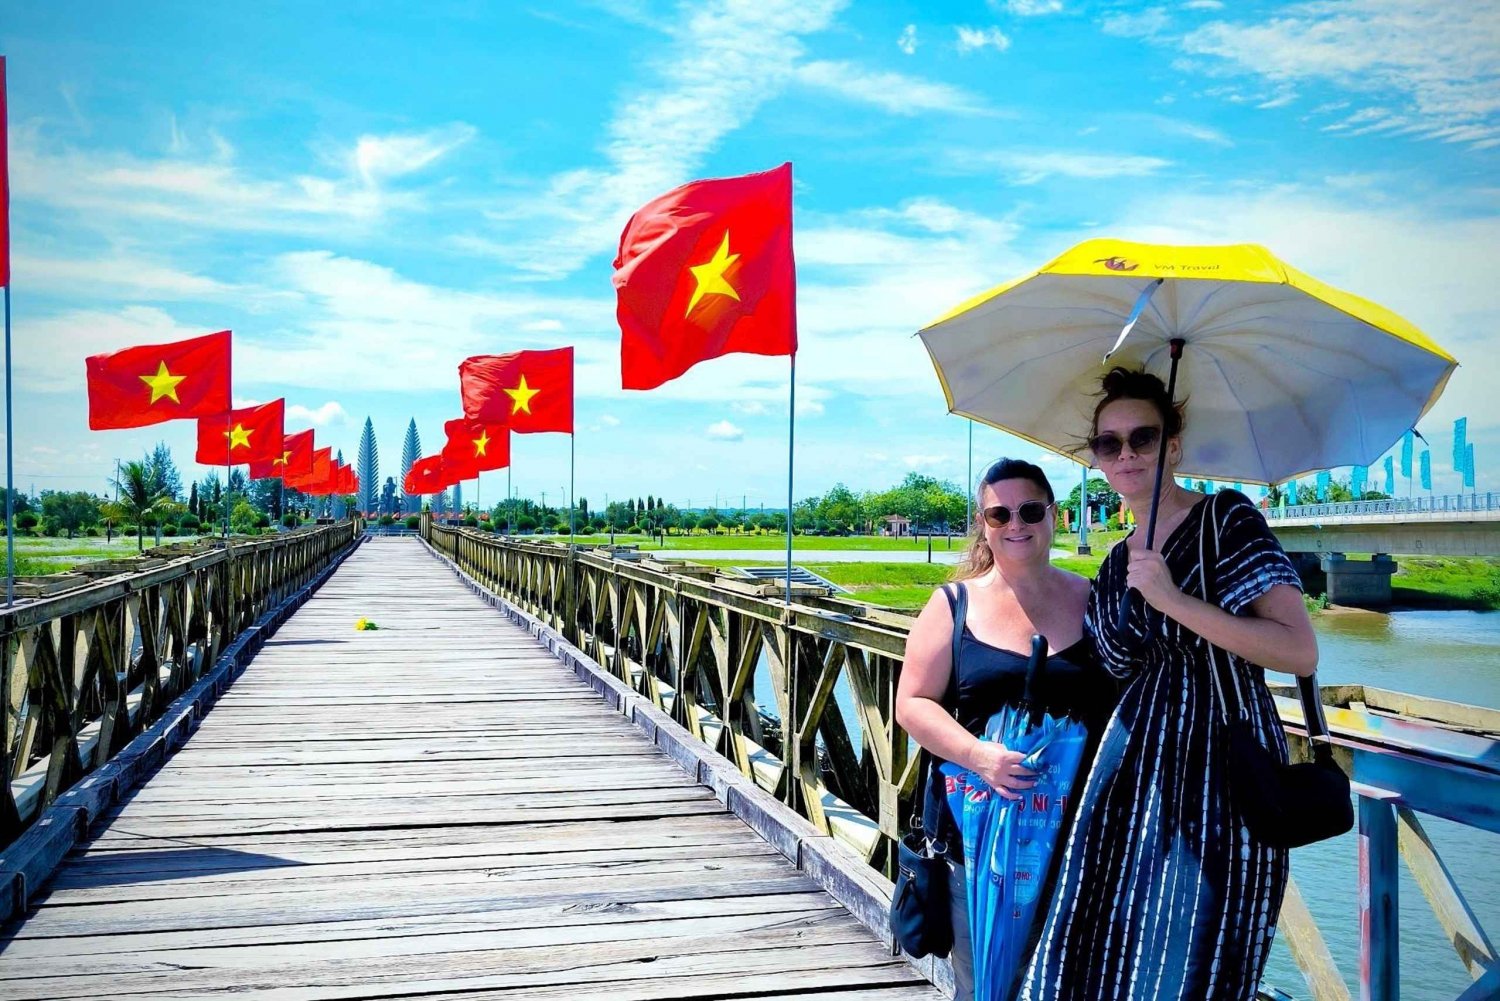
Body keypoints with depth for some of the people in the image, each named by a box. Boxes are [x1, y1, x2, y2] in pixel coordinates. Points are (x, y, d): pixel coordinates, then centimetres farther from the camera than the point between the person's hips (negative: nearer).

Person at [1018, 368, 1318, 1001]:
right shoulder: (1113, 568, 13)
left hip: (1221, 777, -6)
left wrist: (1174, 601, -20)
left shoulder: (1227, 520, -6)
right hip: (1133, 777, 6)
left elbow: (1300, 652, -16)